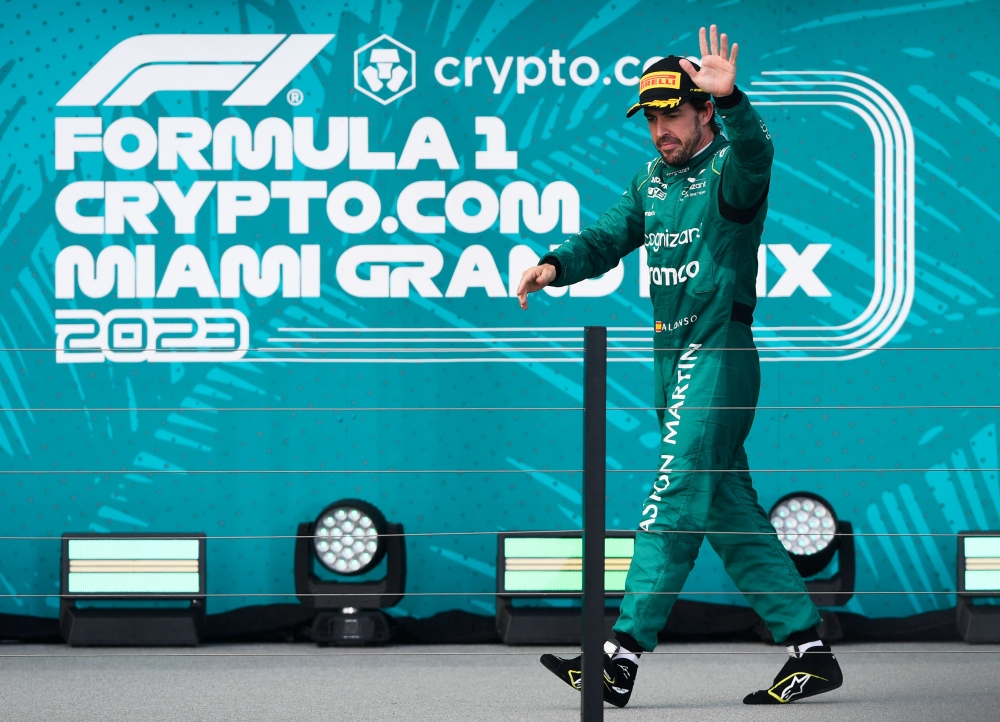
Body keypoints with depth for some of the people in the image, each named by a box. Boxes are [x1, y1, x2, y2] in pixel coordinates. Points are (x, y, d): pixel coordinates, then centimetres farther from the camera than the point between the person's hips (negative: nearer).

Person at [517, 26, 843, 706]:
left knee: (673, 503, -12)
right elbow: (607, 239, 12)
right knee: (730, 511, 9)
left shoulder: (728, 170, -9)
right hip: (674, 362, 9)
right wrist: (556, 265, -9)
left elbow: (754, 152, -32)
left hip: (720, 357, -9)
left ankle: (623, 659, -16)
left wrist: (730, 98, -51)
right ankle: (810, 651, 13)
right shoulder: (652, 181, 15)